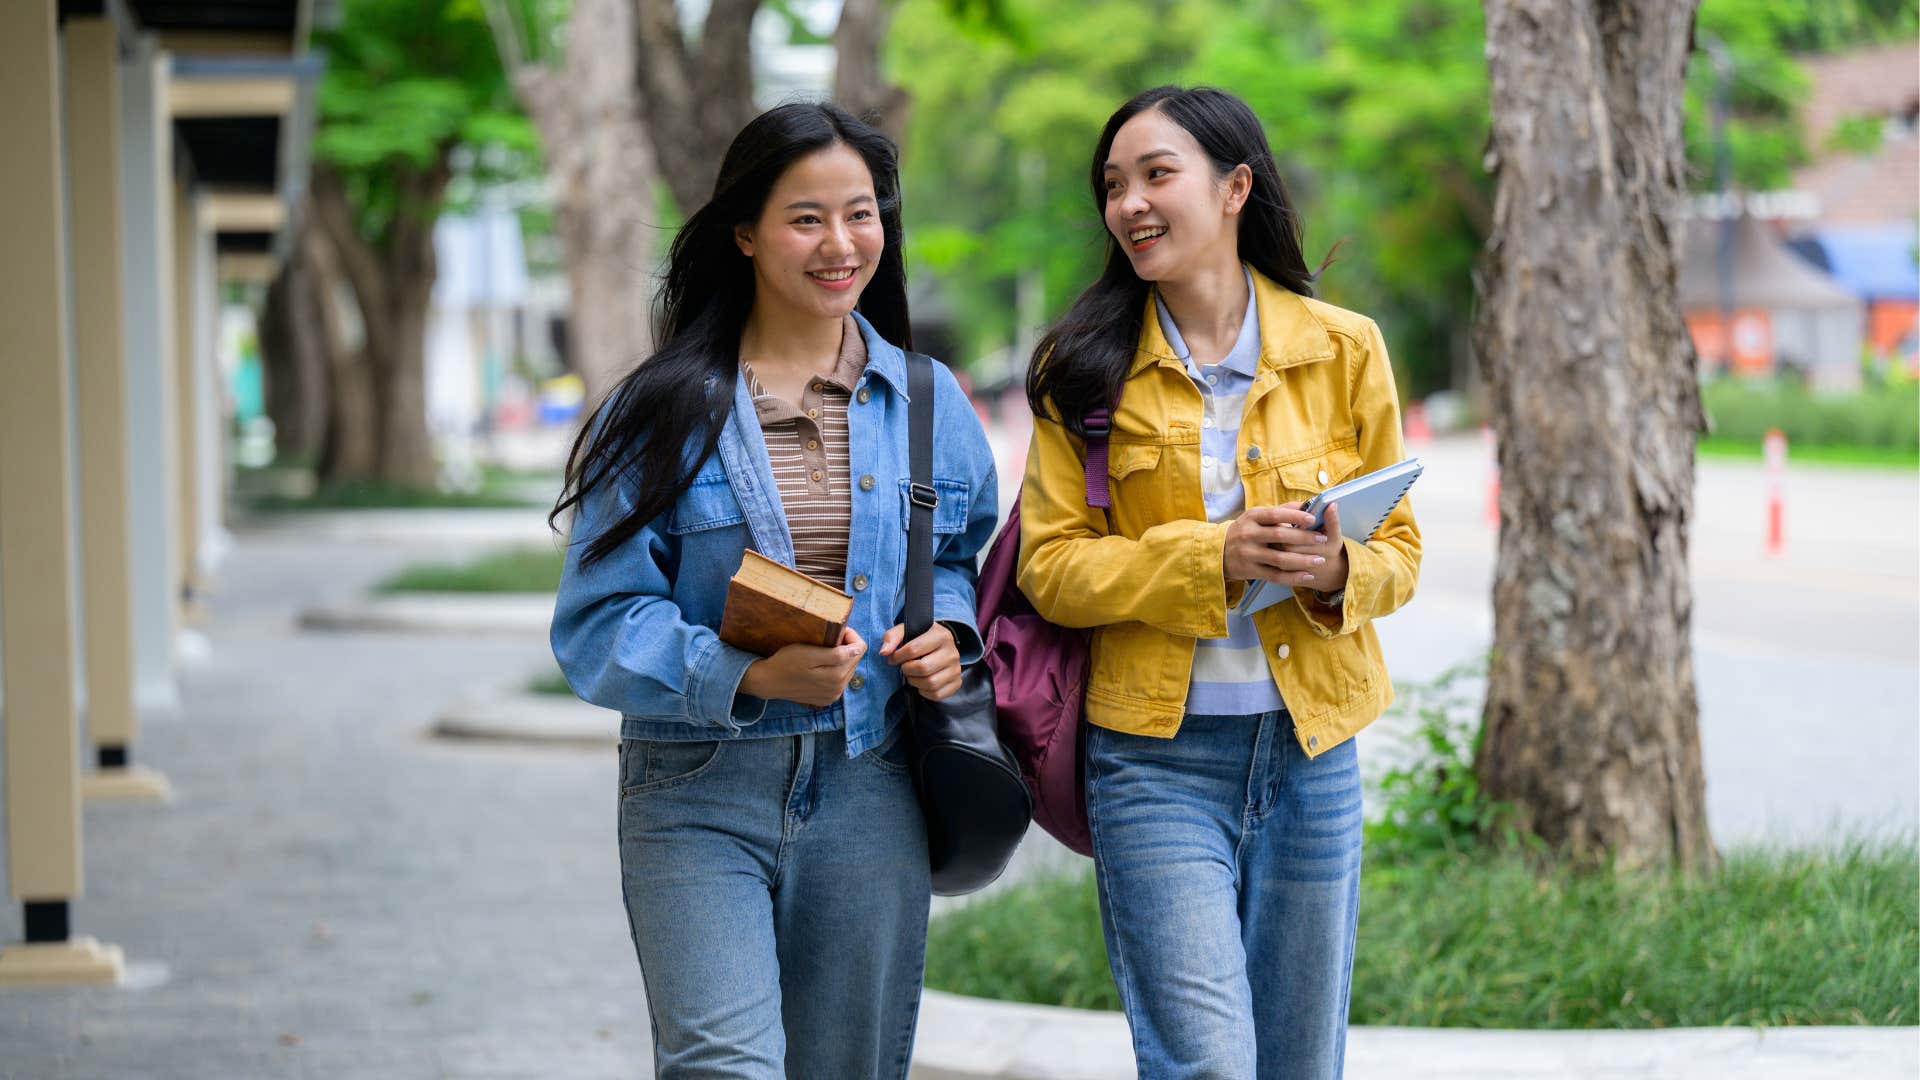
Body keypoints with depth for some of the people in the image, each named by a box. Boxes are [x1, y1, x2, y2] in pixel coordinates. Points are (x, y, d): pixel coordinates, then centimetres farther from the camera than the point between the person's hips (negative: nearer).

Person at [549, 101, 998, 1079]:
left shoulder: (927, 403, 8)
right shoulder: (662, 412, -3)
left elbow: (961, 551, 22)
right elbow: (600, 624, -7)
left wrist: (949, 631, -1)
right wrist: (751, 677, -22)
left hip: (868, 792, 4)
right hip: (700, 793, -3)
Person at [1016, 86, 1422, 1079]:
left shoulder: (1343, 349, 4)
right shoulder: (1086, 368, 0)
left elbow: (1399, 547, 8)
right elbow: (1052, 567, -5)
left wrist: (1339, 569, -16)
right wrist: (1215, 558, -19)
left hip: (1312, 747, 2)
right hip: (1157, 755, -2)